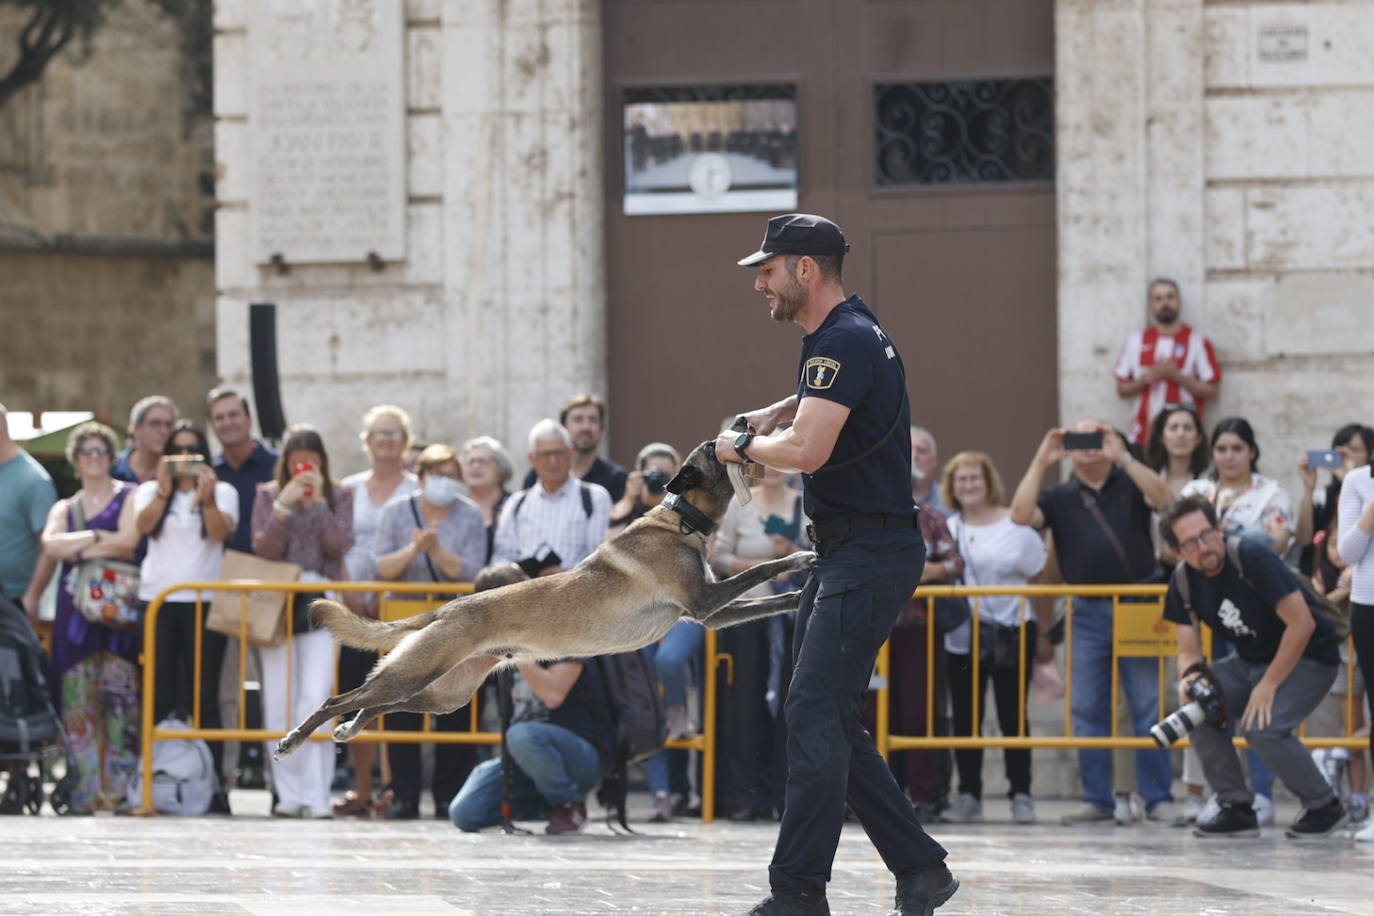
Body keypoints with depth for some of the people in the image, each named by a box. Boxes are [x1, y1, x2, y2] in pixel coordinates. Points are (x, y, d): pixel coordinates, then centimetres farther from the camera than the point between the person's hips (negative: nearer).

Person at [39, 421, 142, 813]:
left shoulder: (129, 497, 9)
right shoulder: (64, 508, 21)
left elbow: (128, 542, -7)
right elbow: (51, 544, 2)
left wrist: (76, 548, -1)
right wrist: (99, 537, -6)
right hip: (76, 605, 4)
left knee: (120, 693, -12)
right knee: (78, 698, -5)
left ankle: (121, 786, -14)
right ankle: (83, 791, -6)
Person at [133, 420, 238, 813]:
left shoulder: (222, 492, 9)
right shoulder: (150, 490, 12)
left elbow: (220, 531, -8)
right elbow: (143, 525, -7)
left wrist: (207, 498, -24)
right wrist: (164, 489, -20)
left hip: (204, 601, -1)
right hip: (158, 600, 1)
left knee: (203, 696, -4)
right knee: (160, 695, -2)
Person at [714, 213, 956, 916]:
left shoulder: (846, 342, -17)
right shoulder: (836, 338, 17)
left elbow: (805, 451, -27)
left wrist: (743, 447, -7)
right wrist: (775, 413, 21)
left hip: (870, 554, -11)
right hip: (844, 552, 11)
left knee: (816, 718, -14)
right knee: (823, 720, 11)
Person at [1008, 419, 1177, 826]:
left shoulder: (1129, 485, 8)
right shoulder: (1059, 497, 11)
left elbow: (1161, 497, -12)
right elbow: (1021, 515, -6)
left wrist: (1122, 457, -18)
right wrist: (1041, 462, -10)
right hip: (1088, 613, 2)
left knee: (1149, 707, -3)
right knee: (1087, 710, 3)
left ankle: (1158, 798, 0)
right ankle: (1097, 799, 9)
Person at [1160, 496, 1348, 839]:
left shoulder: (1252, 558, -26)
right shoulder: (1183, 582, -6)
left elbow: (1302, 623, -26)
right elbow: (1188, 651, 0)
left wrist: (1268, 685, -23)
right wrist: (1191, 675, -24)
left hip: (1309, 658, -7)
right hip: (1250, 661, 7)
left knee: (1261, 727, -26)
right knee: (1196, 702, -13)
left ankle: (1325, 808, -3)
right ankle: (1237, 808, -3)